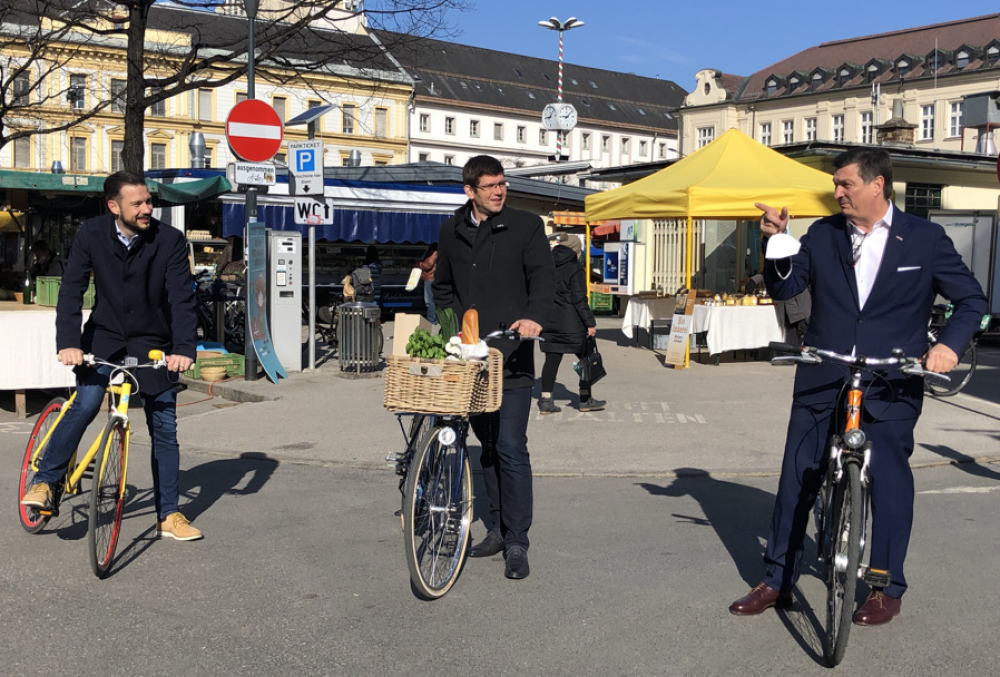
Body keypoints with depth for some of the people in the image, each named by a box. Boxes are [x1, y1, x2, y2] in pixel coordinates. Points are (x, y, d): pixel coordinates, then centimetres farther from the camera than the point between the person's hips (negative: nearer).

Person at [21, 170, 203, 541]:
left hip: (153, 342, 0)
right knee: (85, 403, -21)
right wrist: (68, 342, -26)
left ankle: (169, 516, 10)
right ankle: (44, 482, 0)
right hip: (105, 334, 0)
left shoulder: (170, 240, -16)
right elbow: (71, 289, -13)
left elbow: (182, 298, -19)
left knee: (165, 428, 0)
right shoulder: (92, 234, -11)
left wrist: (184, 349, -32)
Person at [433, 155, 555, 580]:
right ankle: (496, 529, 25)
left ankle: (517, 543, -1)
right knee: (488, 446, 13)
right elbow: (443, 287, 24)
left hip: (512, 357, -4)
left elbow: (543, 276, -11)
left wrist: (535, 316, -30)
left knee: (511, 448, -8)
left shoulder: (526, 226, 1)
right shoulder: (451, 232, 13)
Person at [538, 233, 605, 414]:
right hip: (571, 323, -6)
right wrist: (590, 323, -11)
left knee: (551, 360, 8)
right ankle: (585, 399, 15)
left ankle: (546, 400, 2)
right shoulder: (575, 268, -10)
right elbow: (580, 299, -14)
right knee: (586, 357, 9)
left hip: (549, 321, 6)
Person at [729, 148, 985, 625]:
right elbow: (783, 288, 3)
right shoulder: (823, 235, 7)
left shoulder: (924, 238, 1)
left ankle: (887, 589, 20)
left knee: (889, 483, 2)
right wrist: (778, 244, -14)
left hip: (891, 386, -2)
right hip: (821, 383, 2)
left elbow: (972, 300, 3)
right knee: (796, 481, 5)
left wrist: (949, 344, -14)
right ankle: (777, 581, 18)